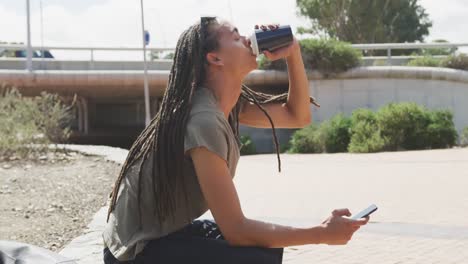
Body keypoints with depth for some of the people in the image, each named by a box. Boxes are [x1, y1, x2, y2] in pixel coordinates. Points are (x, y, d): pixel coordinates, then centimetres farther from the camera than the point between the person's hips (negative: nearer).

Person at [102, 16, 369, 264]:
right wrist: (321, 233, -23)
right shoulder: (204, 121, -26)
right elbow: (235, 229, -27)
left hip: (170, 233, 10)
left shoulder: (228, 104, 2)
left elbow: (298, 116, 14)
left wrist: (293, 52, 0)